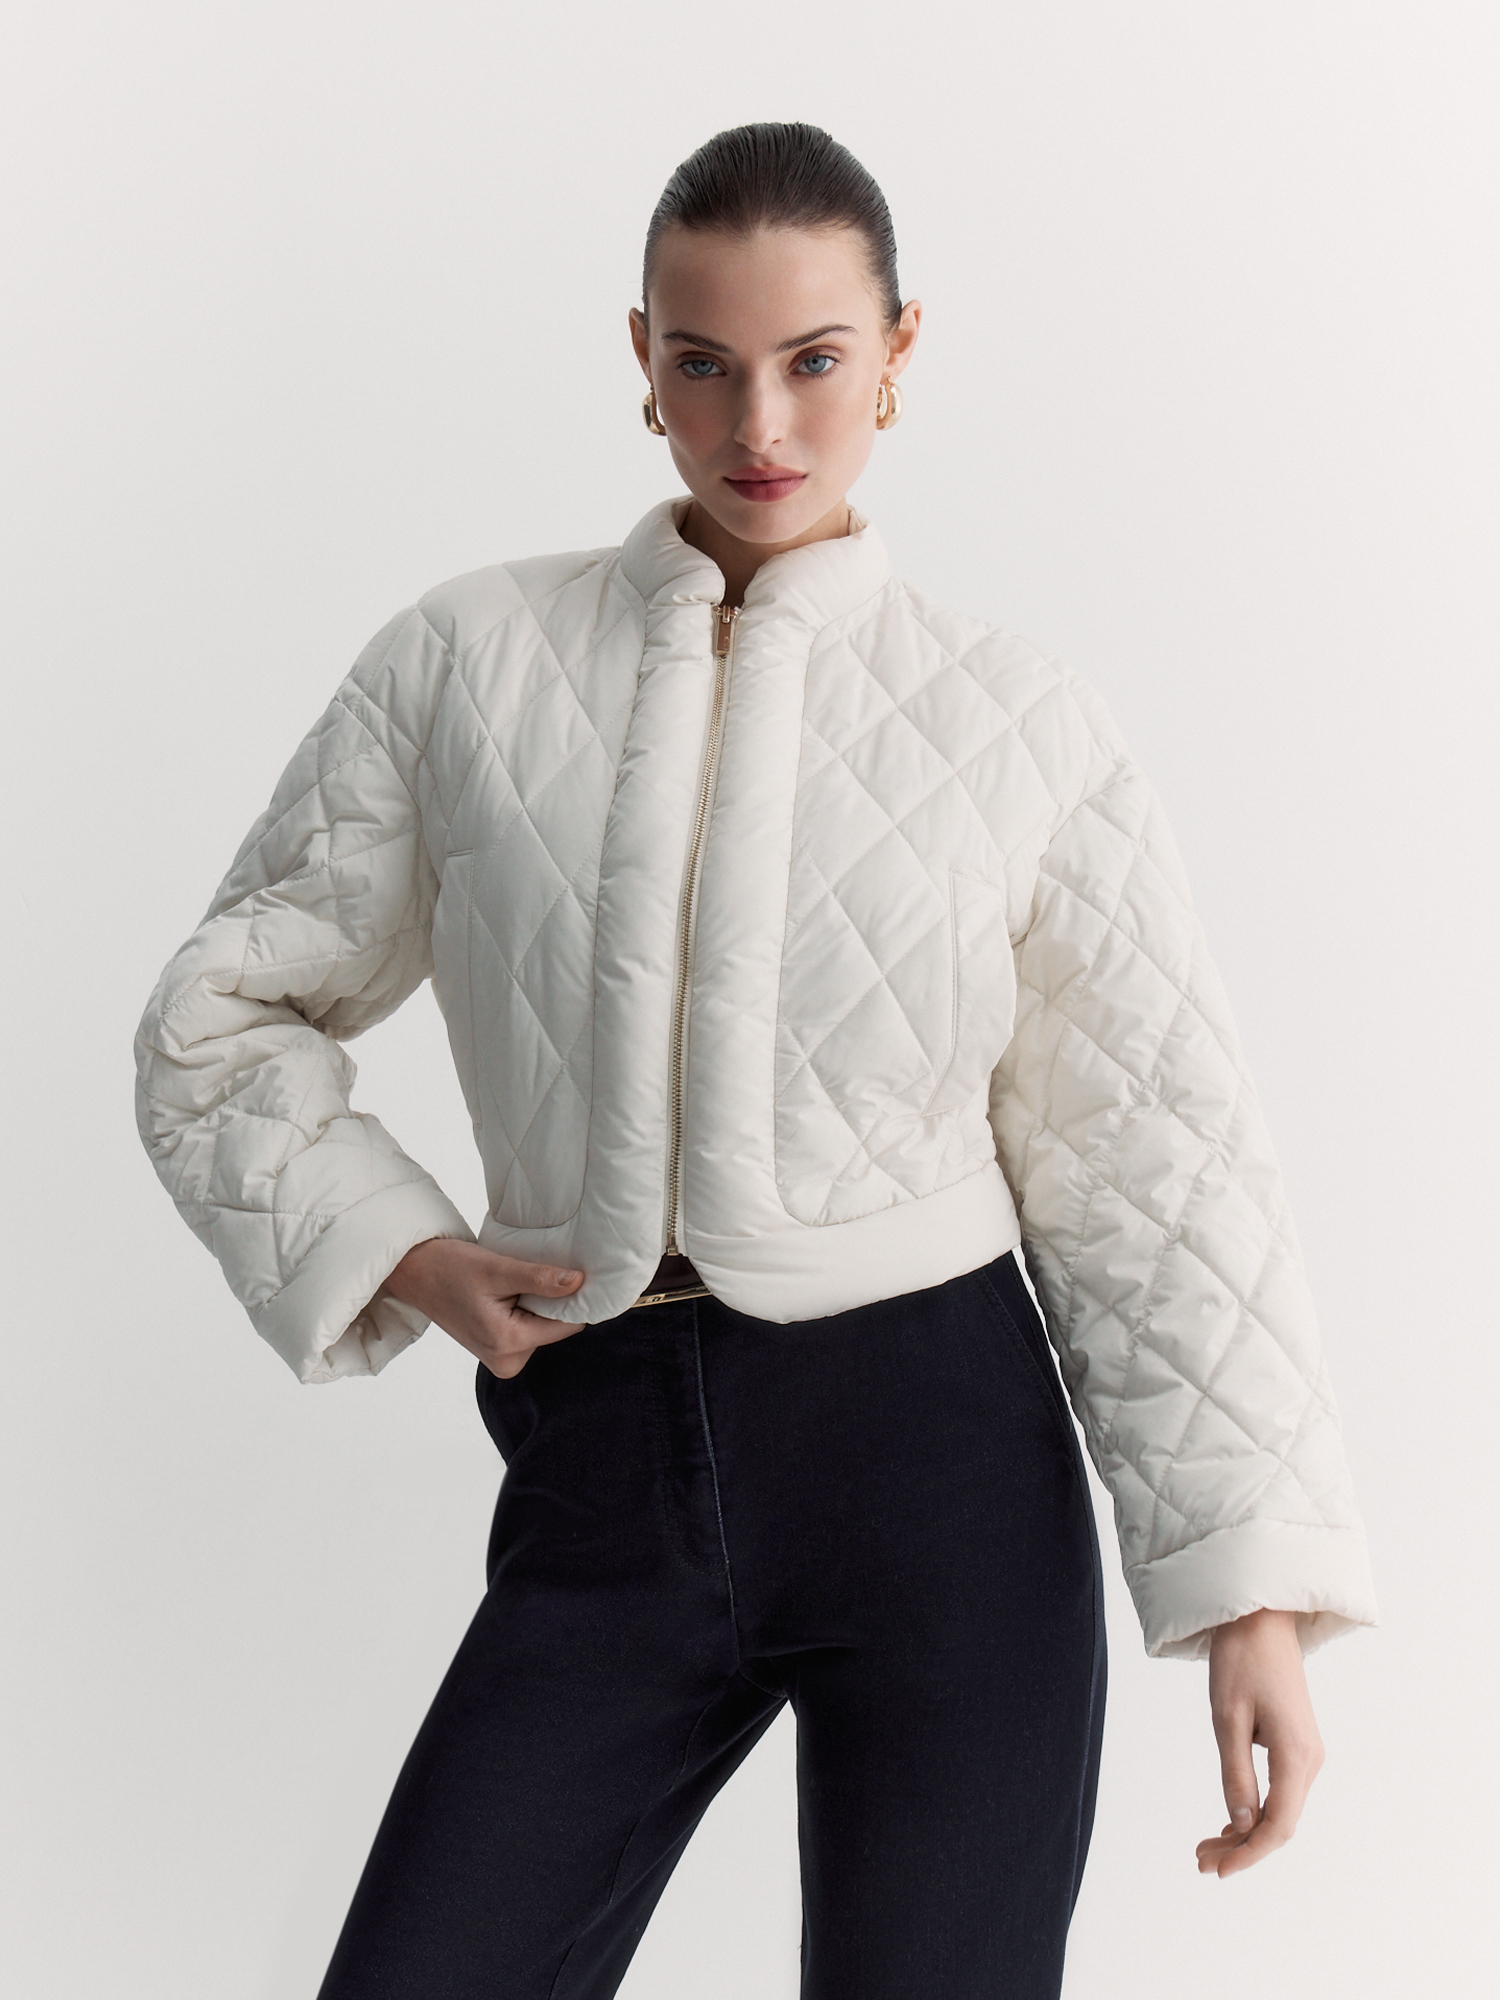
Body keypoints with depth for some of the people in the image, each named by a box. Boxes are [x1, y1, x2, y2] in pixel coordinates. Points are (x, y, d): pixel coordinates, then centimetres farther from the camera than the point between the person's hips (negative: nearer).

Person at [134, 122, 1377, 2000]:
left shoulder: (1025, 729, 3)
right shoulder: (467, 665, 6)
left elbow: (1154, 1167, 3)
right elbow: (227, 1014, 14)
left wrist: (1255, 1583, -3)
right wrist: (391, 1253, -1)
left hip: (940, 1446, -1)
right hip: (610, 1485, 1)